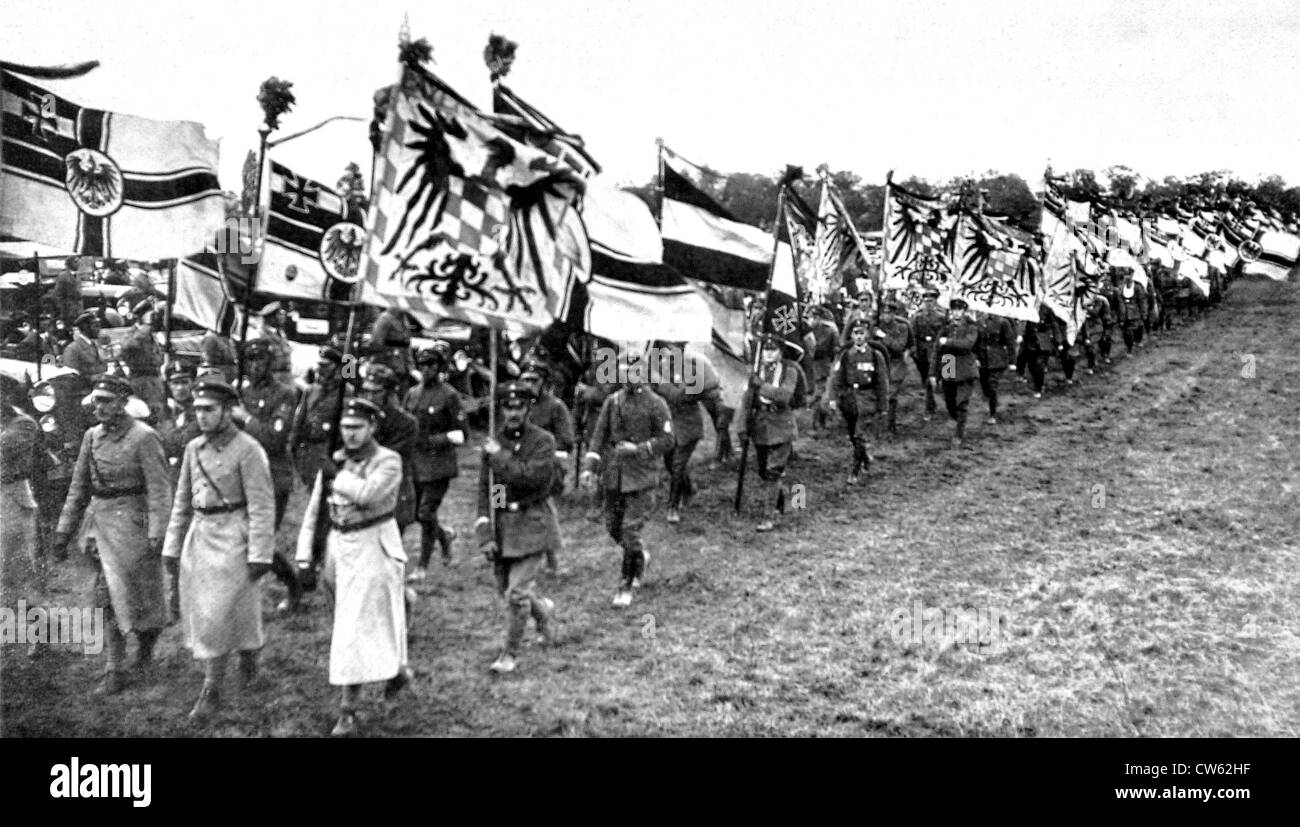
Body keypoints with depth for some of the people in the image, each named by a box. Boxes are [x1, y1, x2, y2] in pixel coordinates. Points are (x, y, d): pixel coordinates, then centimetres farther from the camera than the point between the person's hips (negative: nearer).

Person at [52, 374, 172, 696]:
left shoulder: (143, 437, -12)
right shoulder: (92, 437, 7)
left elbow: (160, 488, -15)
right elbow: (79, 487, 14)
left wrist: (156, 534, -20)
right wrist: (63, 530, 12)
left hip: (133, 522, -5)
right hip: (100, 522, 5)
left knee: (142, 589, 7)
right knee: (108, 595, 3)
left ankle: (149, 636, 37)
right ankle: (115, 671, 8)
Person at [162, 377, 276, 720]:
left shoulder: (248, 449, -12)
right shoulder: (194, 448, 8)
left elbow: (262, 506, -14)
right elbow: (182, 501, 14)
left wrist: (260, 555, -17)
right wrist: (172, 547, 12)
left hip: (233, 538, -7)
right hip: (198, 536, 7)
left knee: (218, 614, -3)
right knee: (199, 612, 12)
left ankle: (211, 690, 13)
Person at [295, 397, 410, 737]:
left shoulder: (389, 461, -11)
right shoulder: (333, 462, 5)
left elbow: (368, 494, -30)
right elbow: (313, 512, 6)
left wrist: (337, 476, -15)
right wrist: (304, 559, 1)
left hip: (373, 550, -6)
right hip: (338, 547, 6)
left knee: (358, 631, -7)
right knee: (370, 622, 19)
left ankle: (347, 712, 2)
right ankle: (398, 668, 45)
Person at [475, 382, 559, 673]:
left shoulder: (543, 441, -8)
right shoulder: (493, 442, 3)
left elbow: (531, 477, -23)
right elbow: (484, 489, 1)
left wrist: (500, 457, -16)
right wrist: (485, 534, -7)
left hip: (531, 523, -5)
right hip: (500, 523, 5)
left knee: (517, 592, -8)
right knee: (506, 589, 15)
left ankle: (510, 653, 9)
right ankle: (542, 609, 45)